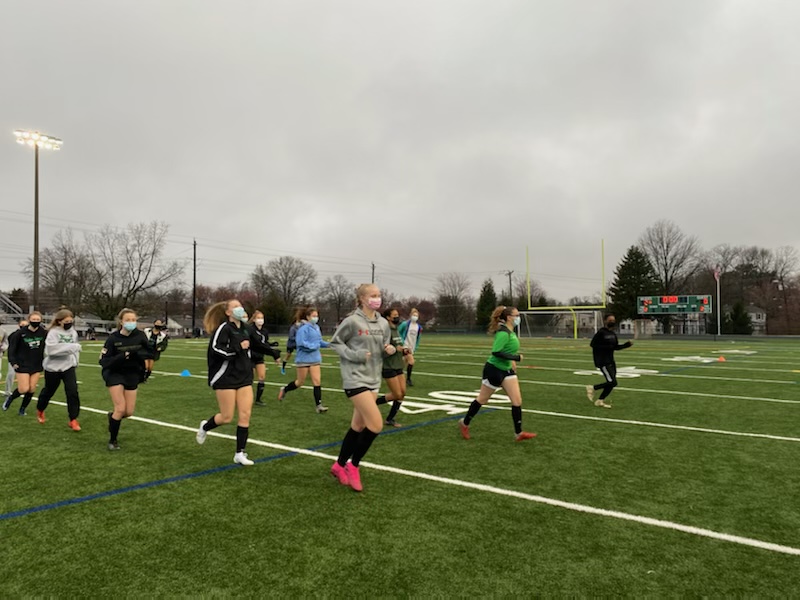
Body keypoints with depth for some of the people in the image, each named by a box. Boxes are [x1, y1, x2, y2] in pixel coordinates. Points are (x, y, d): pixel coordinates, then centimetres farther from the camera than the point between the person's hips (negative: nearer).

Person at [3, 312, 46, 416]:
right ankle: (10, 398, 24)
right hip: (22, 365, -3)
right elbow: (12, 347, -5)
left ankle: (22, 409, 25)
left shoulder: (44, 333, -8)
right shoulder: (21, 333, -13)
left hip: (37, 365, 3)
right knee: (24, 389, -7)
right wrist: (13, 361, -12)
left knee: (32, 389, 4)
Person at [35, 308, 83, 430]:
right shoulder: (53, 332, -13)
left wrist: (75, 360, 6)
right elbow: (51, 349, -27)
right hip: (53, 368, -3)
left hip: (68, 367, 3)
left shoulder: (73, 332, 4)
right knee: (48, 391, 17)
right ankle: (40, 410, 47)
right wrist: (70, 347, -30)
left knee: (73, 392, -11)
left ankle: (73, 419, -4)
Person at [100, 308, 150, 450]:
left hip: (132, 375, 3)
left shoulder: (140, 336, -10)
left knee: (129, 412, 4)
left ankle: (113, 416, 40)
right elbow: (103, 361, -18)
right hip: (114, 374, -3)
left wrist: (139, 354, -22)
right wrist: (122, 356, -33)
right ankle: (112, 440, 11)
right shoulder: (113, 338, -18)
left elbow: (148, 353, 0)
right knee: (120, 409, -11)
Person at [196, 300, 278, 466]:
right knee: (227, 417, 1)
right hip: (226, 378, -6)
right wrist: (238, 348, -23)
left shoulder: (246, 328, 8)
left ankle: (240, 454, 11)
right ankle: (205, 426, 34)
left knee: (245, 415, 1)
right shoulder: (223, 328, -13)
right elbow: (215, 349, -25)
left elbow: (257, 345, 25)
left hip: (244, 377, 6)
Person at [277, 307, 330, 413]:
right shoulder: (303, 328, -15)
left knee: (317, 381, -3)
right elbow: (301, 343, -23)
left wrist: (328, 344, -1)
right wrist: (315, 346, -18)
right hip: (303, 359, -6)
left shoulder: (316, 327, 7)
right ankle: (284, 390, 35)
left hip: (315, 359, 6)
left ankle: (319, 405, -1)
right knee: (300, 382, 8)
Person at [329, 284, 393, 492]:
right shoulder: (352, 321, -13)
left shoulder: (383, 323, 6)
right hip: (355, 379, -7)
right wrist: (353, 355, -17)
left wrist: (390, 349, -6)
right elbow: (335, 342, -4)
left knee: (358, 426, 14)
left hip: (373, 379, 7)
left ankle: (339, 466, 32)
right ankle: (353, 466, 8)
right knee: (376, 425, -13)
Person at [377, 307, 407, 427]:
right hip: (389, 367, -8)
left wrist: (404, 351, 2)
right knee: (397, 395, -6)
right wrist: (395, 349, -22)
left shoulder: (396, 331, 12)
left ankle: (390, 419, 16)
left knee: (402, 393, 4)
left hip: (398, 367, 8)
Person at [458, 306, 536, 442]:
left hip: (507, 370, 8)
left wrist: (511, 360, 11)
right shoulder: (503, 333, -23)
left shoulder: (510, 332, 6)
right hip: (494, 369, -8)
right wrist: (516, 358, -25)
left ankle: (519, 433, 8)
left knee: (517, 400, 0)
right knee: (482, 400, 7)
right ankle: (464, 423, 26)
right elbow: (496, 352, -30)